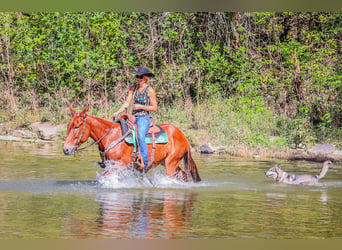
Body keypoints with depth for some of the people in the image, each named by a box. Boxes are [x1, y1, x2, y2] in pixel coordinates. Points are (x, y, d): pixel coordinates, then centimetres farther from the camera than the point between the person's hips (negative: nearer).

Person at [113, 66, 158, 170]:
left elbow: (154, 107, -2)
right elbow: (126, 104, 9)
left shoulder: (150, 90, -3)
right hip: (133, 117, 7)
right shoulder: (133, 88, 12)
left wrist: (140, 107, -14)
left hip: (144, 118, -7)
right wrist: (117, 112, -7)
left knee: (140, 136, -32)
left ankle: (144, 164, -33)